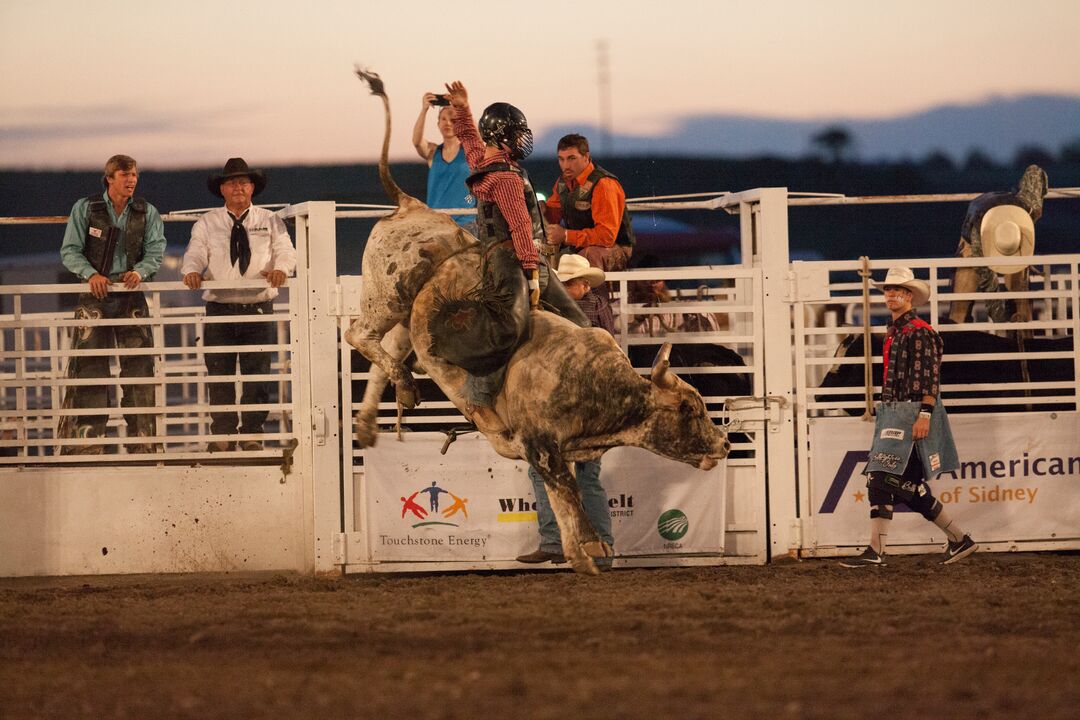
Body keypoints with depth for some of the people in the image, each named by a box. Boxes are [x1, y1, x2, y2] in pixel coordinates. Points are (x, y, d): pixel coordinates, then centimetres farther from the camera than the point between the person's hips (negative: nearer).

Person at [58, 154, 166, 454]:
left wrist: (139, 271, -18)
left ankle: (143, 439, 4)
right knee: (89, 364, -6)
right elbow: (69, 251, 0)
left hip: (131, 296, 2)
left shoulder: (147, 213, 8)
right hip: (94, 295, -2)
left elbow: (155, 252, 3)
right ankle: (85, 439, -5)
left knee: (138, 363, -1)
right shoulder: (85, 209, 2)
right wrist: (91, 273, -17)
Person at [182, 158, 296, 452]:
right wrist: (191, 271, -22)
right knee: (219, 374, -1)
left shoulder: (269, 221, 9)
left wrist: (281, 268, -25)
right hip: (220, 307, 0)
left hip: (258, 305, 0)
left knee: (257, 373, -1)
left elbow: (285, 251, -1)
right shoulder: (208, 223, 11)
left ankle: (252, 435, 5)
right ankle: (222, 435, 5)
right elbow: (196, 252, 1)